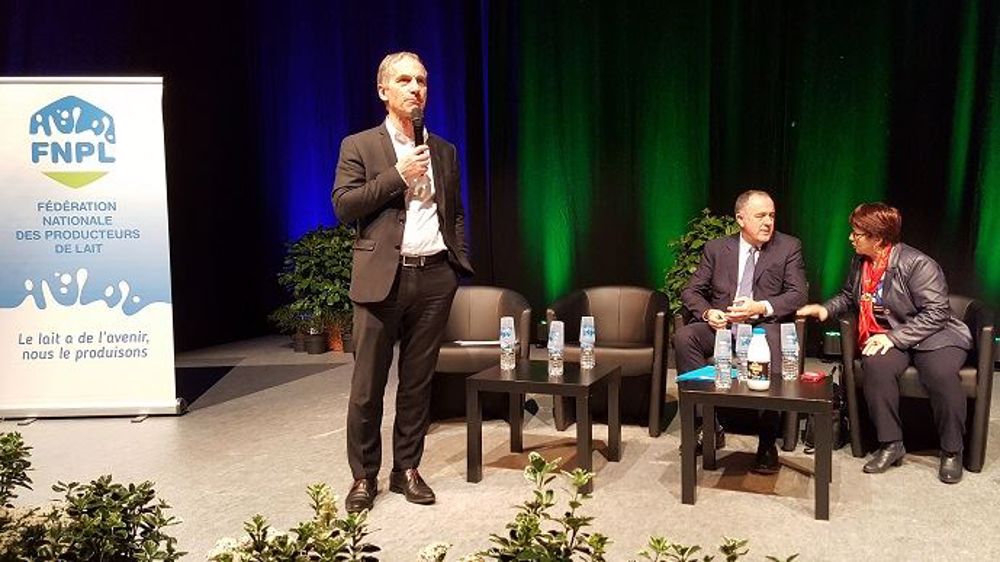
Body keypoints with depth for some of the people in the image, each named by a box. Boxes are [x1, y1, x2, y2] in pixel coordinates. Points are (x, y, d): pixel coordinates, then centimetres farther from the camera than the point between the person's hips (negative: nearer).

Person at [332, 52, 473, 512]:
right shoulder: (359, 146, 4)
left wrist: (458, 260, 8)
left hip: (435, 277, 3)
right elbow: (344, 206, -6)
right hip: (382, 278, -3)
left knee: (418, 382, 10)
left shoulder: (444, 151, 16)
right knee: (368, 386, 2)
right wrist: (398, 175, -11)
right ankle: (364, 476, 17)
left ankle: (407, 470, 23)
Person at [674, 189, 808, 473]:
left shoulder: (789, 247, 10)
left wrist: (761, 307, -16)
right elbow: (691, 291, 12)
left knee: (770, 352, -38)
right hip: (722, 325, 3)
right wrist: (707, 312, -11)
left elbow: (798, 294, 2)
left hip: (765, 325, -2)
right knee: (683, 338, -28)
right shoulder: (716, 248, 13)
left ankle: (767, 444, -26)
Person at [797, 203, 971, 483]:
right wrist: (825, 309, 3)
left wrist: (893, 337, -25)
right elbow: (848, 296, 24)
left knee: (940, 373, -34)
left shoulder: (917, 264, -15)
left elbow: (936, 312, -17)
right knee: (876, 366, -30)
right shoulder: (859, 263, 6)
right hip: (887, 338, 4)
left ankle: (952, 452, -12)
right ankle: (891, 444, -17)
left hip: (933, 335, -4)